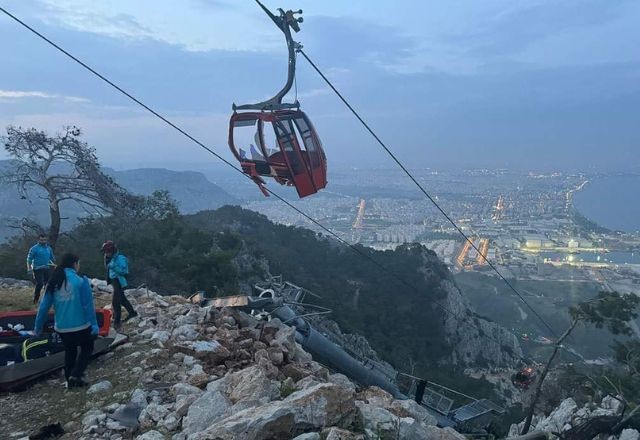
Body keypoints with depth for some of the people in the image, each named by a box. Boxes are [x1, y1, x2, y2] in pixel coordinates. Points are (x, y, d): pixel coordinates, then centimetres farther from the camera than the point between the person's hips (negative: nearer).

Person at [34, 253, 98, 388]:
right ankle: (75, 375, 1)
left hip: (61, 327, 5)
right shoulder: (81, 280, -14)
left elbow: (44, 306, 4)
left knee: (69, 351, 25)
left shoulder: (53, 282, 1)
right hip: (80, 326, -5)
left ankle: (70, 380, 30)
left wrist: (38, 327, 13)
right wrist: (94, 324, -11)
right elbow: (88, 305, -15)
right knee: (87, 349, 17)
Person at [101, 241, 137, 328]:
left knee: (115, 301, -10)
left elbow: (124, 270, -26)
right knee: (122, 299, 21)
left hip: (119, 282, -10)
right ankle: (132, 312, 38)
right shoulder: (111, 258, 8)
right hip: (114, 281, 10)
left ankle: (117, 322, -3)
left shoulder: (120, 258, -18)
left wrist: (113, 267, -32)